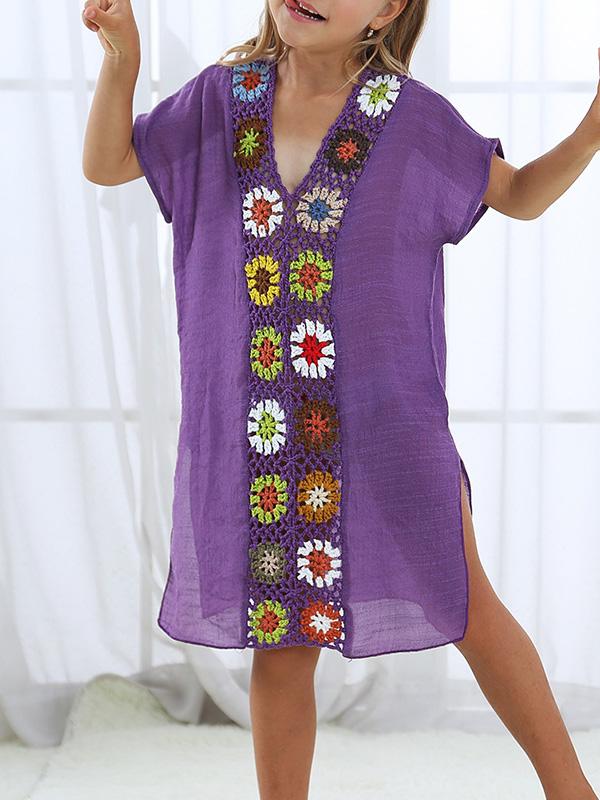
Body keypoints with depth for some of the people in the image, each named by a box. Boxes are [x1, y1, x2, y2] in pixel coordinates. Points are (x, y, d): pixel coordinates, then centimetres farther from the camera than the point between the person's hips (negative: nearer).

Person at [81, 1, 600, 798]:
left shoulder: (411, 114, -3)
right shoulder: (225, 97, 4)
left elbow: (522, 195, 9)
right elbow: (104, 164, 12)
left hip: (386, 419, -2)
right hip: (259, 431, 2)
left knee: (466, 607, 7)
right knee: (279, 642, 11)